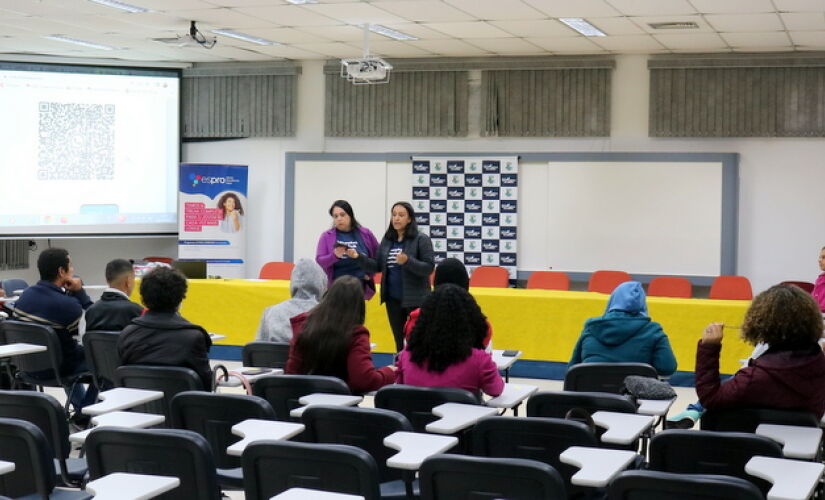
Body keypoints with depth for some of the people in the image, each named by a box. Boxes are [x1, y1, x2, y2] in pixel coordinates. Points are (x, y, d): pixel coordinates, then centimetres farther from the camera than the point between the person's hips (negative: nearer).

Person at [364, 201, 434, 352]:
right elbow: (377, 266, 6)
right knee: (399, 341, 15)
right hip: (393, 298, 5)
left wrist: (407, 261, -28)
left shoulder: (421, 239, -7)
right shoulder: (387, 240, 8)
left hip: (415, 299, -5)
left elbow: (429, 268, -13)